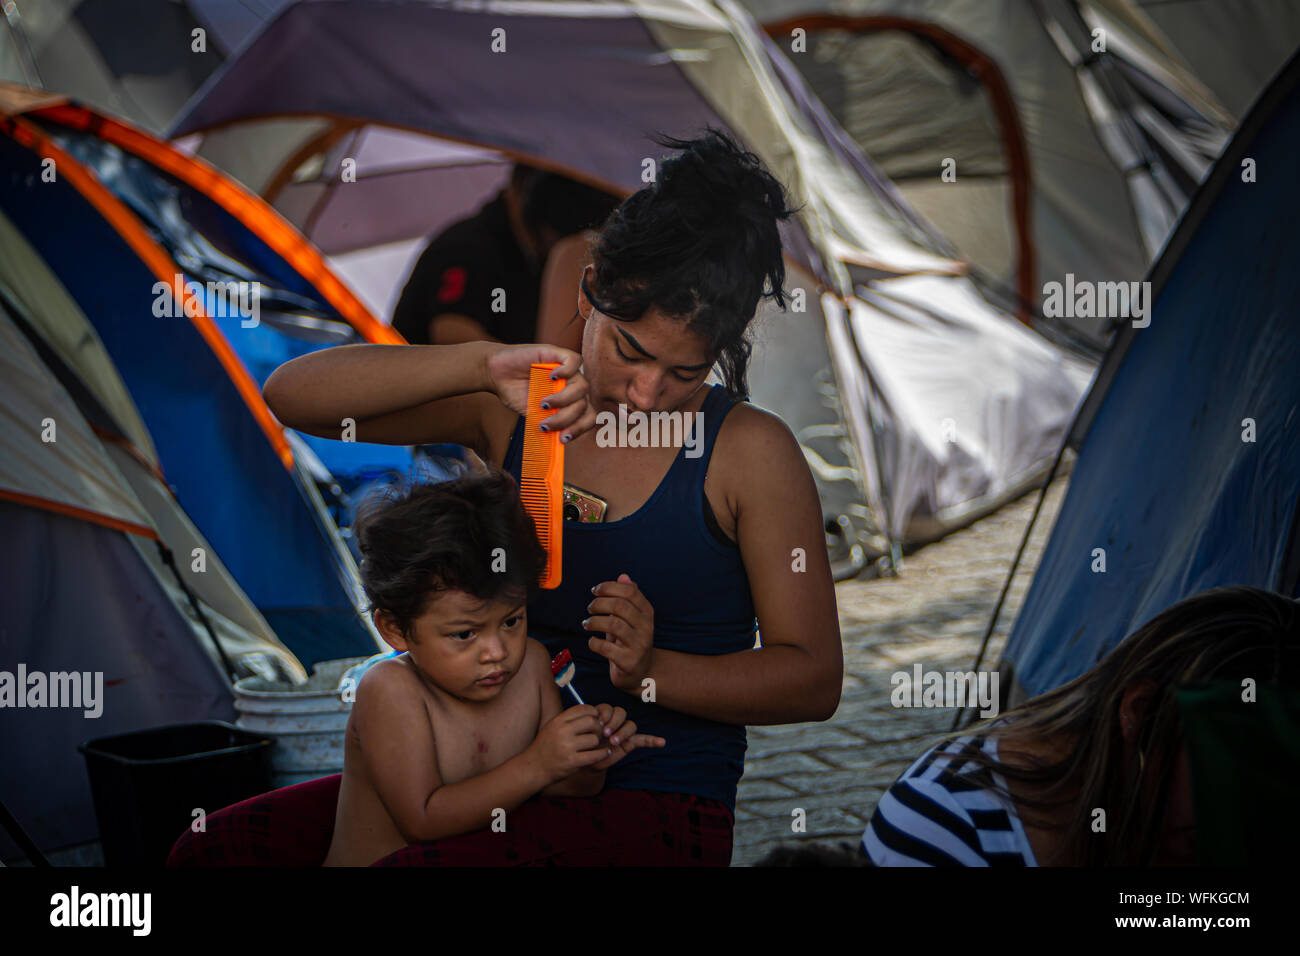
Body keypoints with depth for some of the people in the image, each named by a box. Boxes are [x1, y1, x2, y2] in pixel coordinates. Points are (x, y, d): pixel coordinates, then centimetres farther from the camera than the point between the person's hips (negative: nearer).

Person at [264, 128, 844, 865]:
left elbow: (815, 680, -2)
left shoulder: (749, 452, -4)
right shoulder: (515, 412, 4)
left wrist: (650, 673, -19)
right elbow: (293, 395, -3)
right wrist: (483, 364, -14)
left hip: (662, 805, -4)